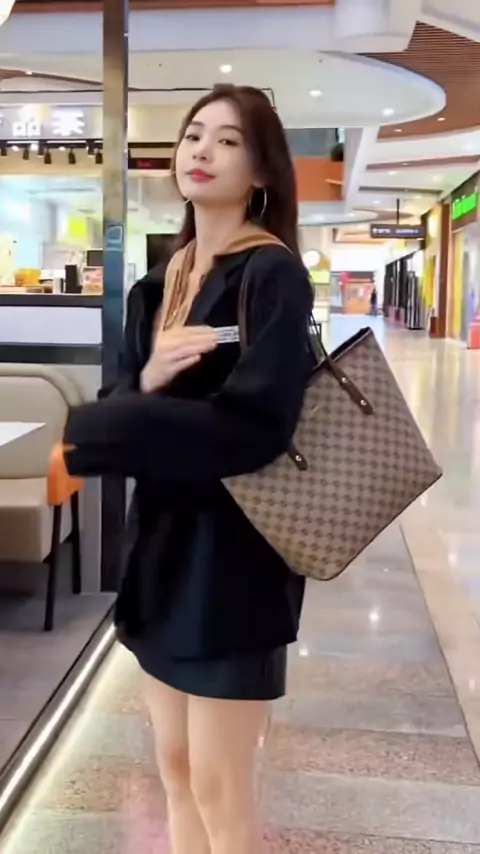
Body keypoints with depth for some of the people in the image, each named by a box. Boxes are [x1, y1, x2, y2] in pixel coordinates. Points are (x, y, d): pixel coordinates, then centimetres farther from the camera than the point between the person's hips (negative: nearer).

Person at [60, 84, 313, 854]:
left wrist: (80, 436, -21)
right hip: (162, 538, 7)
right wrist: (149, 380, -18)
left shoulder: (273, 274, -12)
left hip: (231, 548, -7)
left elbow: (254, 425, -24)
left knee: (218, 789, 5)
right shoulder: (162, 281, 11)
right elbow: (131, 400, 6)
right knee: (175, 769, 18)